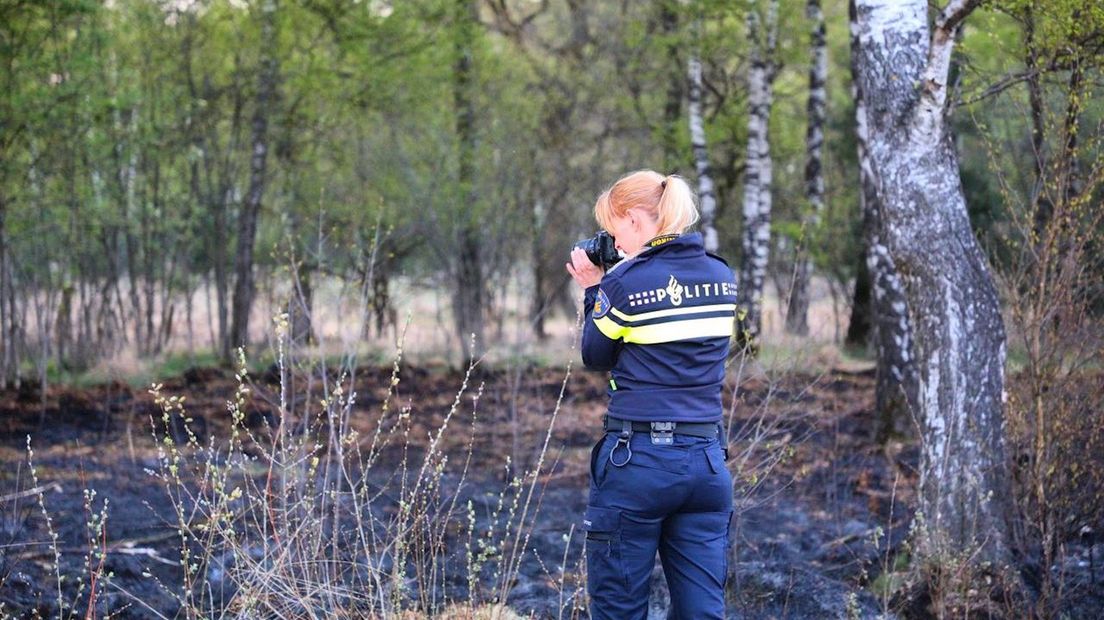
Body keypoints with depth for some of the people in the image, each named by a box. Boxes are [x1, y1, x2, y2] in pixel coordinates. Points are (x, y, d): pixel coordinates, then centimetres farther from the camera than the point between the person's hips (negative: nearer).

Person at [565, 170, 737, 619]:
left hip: (636, 461, -5)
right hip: (706, 462, 5)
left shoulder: (624, 282, -9)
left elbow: (595, 357, 5)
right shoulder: (722, 276, 6)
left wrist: (593, 290, 16)